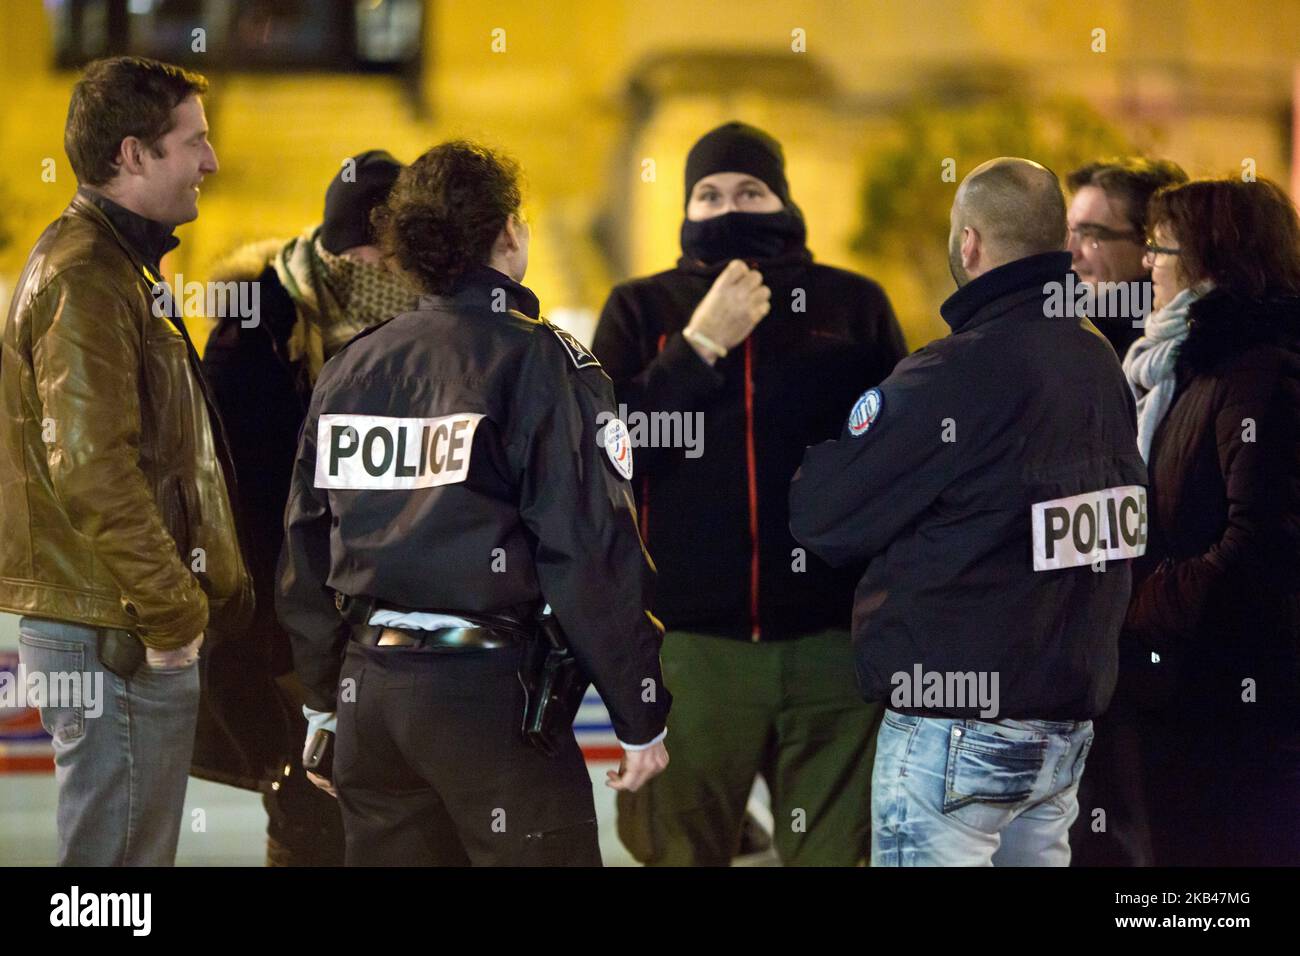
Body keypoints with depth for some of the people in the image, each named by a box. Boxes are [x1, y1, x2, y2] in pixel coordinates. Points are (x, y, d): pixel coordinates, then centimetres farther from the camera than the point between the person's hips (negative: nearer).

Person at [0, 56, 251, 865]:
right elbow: (91, 466, -23)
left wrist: (211, 585, 19)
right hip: (116, 637, -11)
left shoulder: (121, 267, 19)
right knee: (116, 857, -8)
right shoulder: (83, 278, -15)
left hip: (130, 628, 11)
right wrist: (174, 610, -19)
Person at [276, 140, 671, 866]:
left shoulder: (349, 369, 9)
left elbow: (306, 546, 14)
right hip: (489, 694, -6)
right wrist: (642, 716, -5)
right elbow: (593, 553, -12)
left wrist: (323, 700, 23)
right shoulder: (539, 362, -9)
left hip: (369, 687, 6)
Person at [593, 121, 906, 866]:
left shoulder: (853, 305, 10)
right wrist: (700, 344, -10)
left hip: (831, 639, 0)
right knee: (680, 852, 2)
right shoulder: (642, 309, 10)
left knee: (833, 853, 0)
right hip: (689, 643, 0)